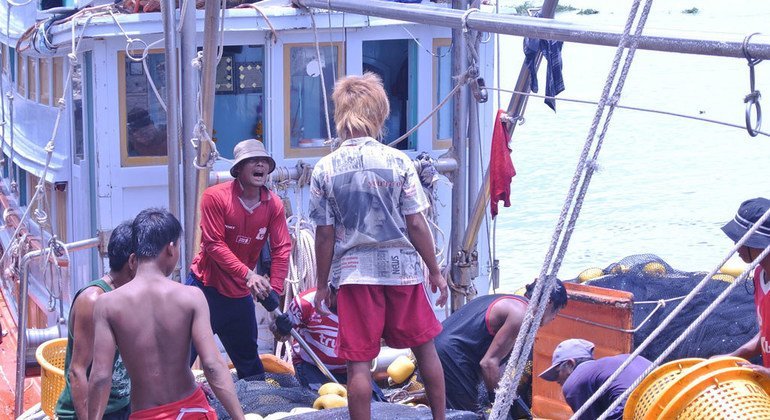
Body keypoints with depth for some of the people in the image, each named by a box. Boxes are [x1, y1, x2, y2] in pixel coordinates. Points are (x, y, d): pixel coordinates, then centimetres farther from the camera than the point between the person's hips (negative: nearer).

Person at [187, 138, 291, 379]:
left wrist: (274, 293, -18)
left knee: (248, 357, 18)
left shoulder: (274, 205, -3)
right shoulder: (215, 197, -15)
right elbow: (214, 244, -20)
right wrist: (248, 274, -29)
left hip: (240, 293, 4)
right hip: (206, 286, -4)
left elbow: (281, 250, -7)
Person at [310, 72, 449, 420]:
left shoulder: (325, 169, -5)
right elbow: (416, 224, -5)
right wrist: (435, 272, 5)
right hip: (402, 269, 1)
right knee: (424, 347, 18)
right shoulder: (398, 162, -6)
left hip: (355, 274, -1)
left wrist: (322, 285, 7)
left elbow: (324, 234, -3)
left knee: (359, 363, 1)